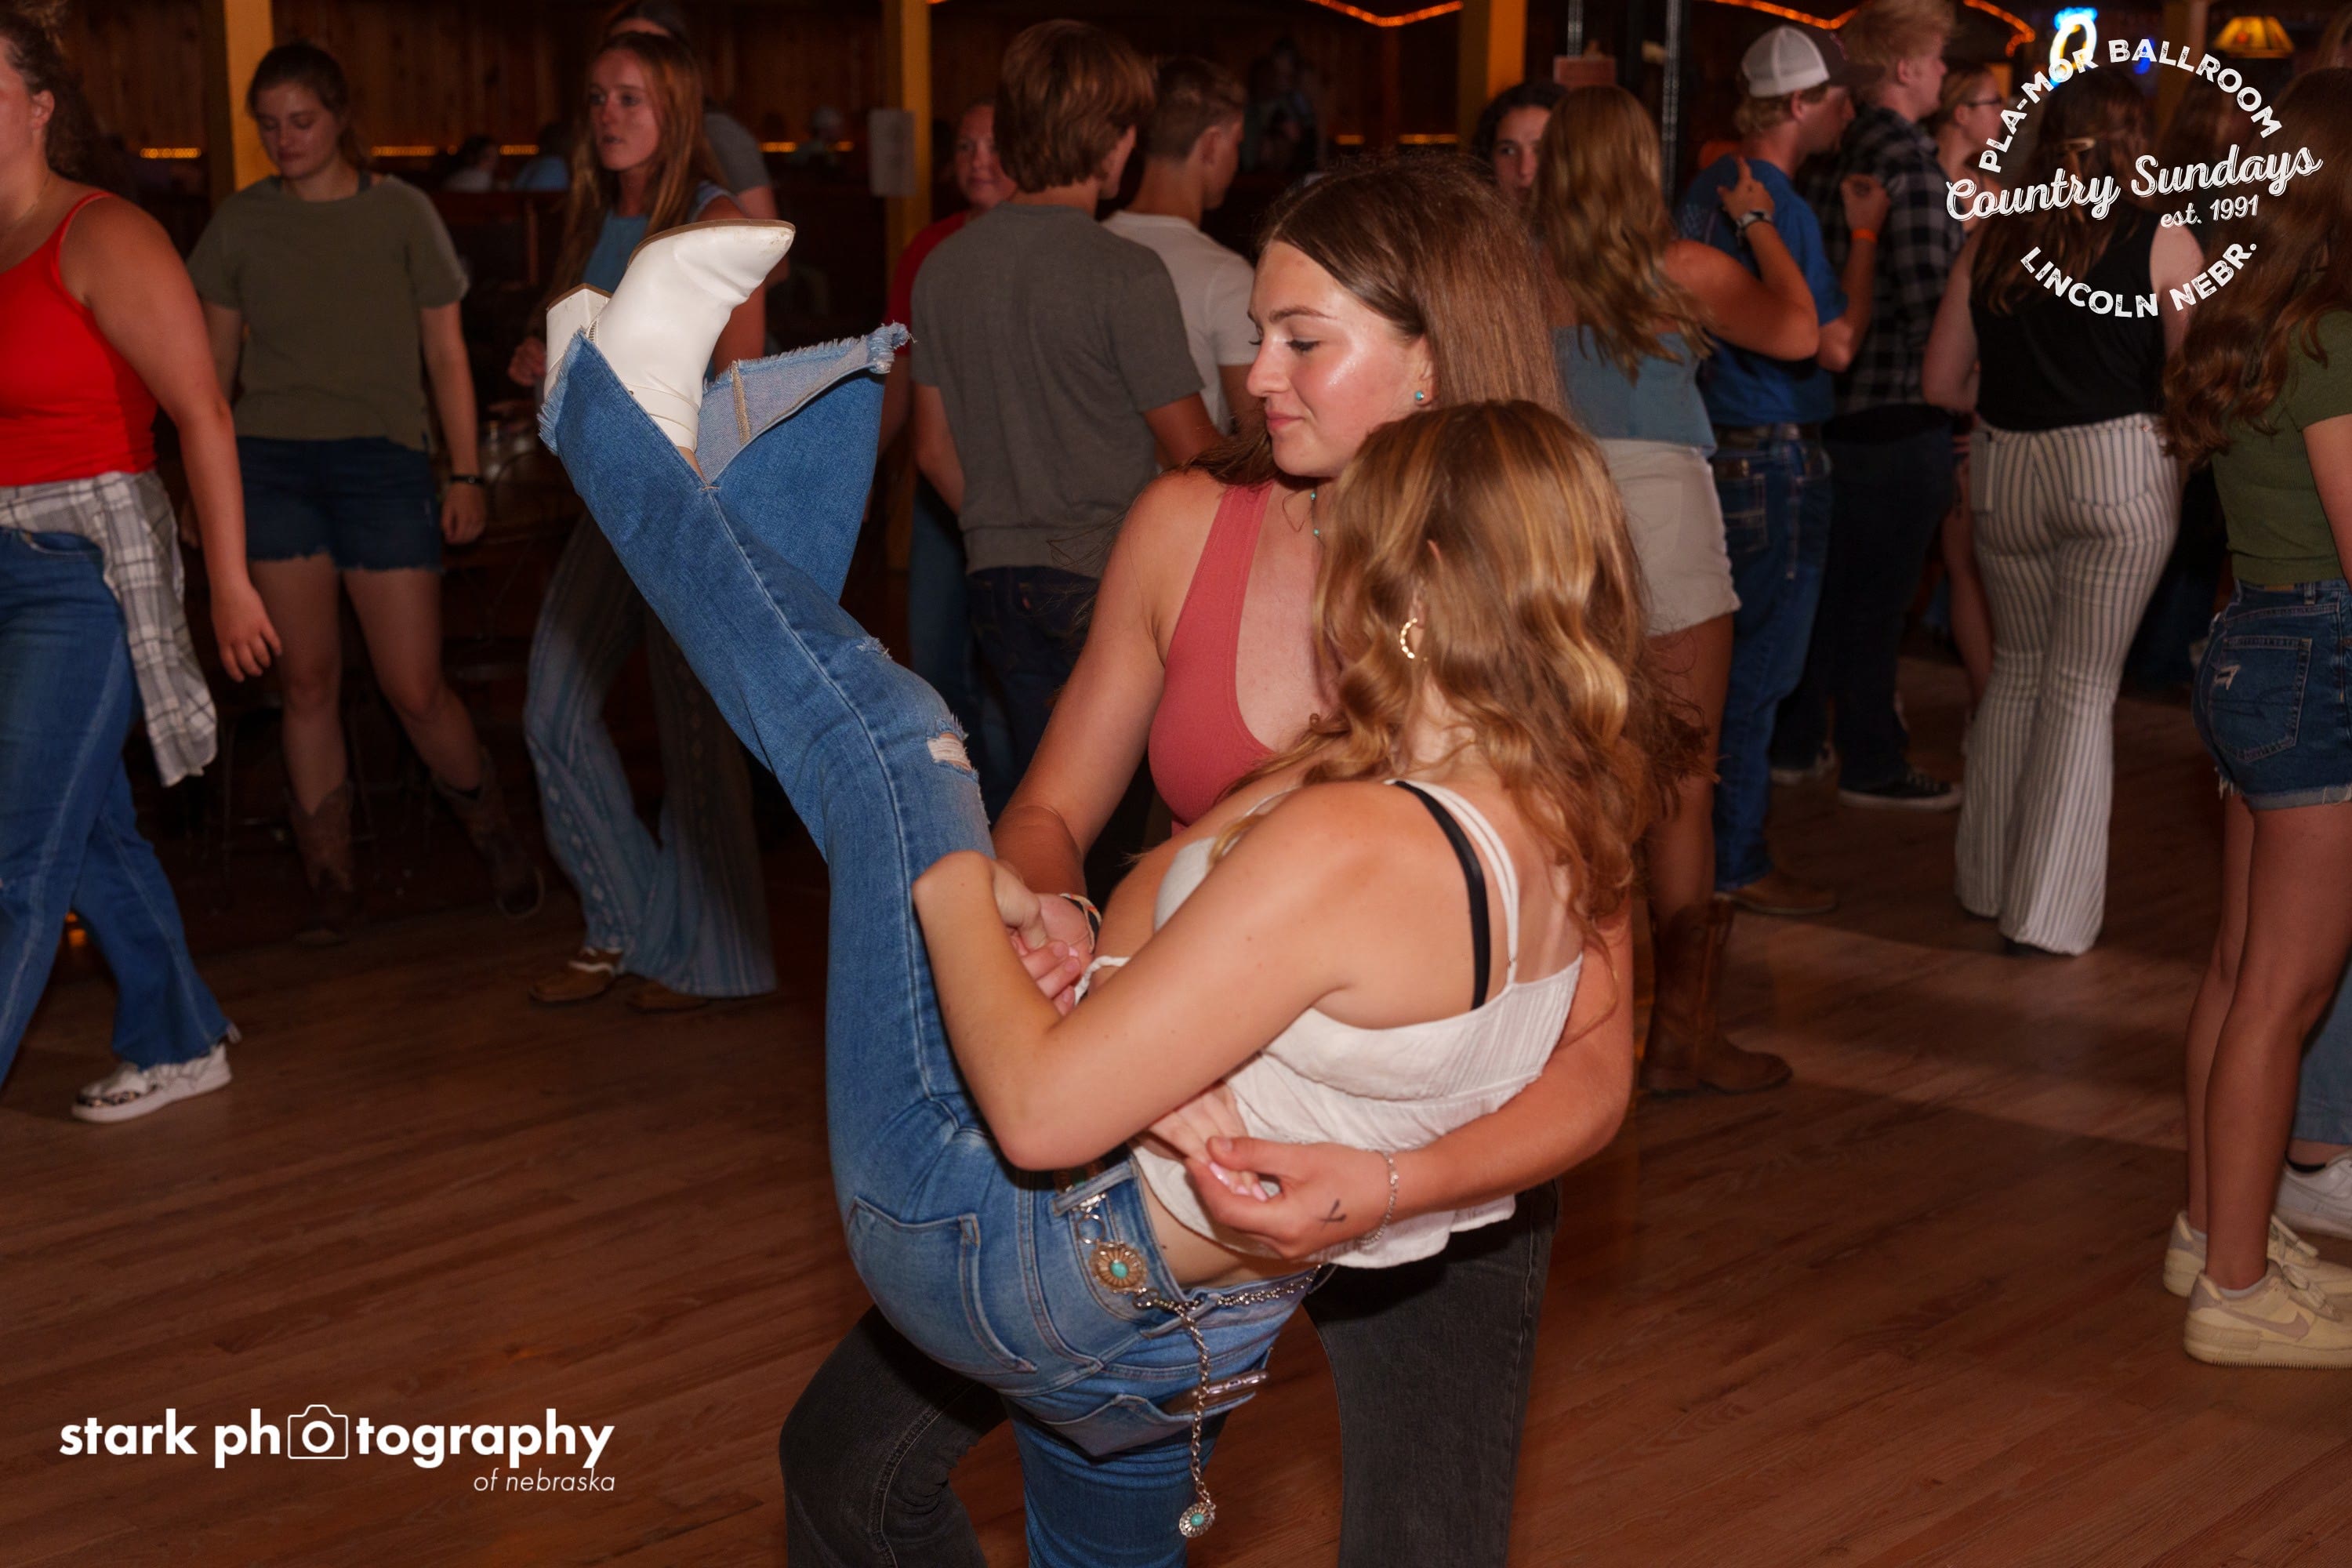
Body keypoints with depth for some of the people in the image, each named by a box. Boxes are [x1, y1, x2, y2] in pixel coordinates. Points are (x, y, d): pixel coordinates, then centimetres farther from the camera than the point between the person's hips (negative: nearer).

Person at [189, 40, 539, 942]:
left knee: (414, 688, -4)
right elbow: (216, 360, 14)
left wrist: (466, 475, 0)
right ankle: (331, 885, 10)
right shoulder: (240, 224, 8)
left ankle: (499, 844, 19)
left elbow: (446, 355, 5)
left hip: (382, 461, -2)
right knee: (307, 681, 1)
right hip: (272, 461, 2)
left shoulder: (401, 215, 3)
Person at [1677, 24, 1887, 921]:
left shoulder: (1710, 189, 10)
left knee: (1724, 658, 17)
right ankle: (1739, 866, 5)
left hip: (1717, 441, 9)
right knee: (1758, 667, -2)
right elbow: (1835, 344, -17)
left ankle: (1708, 842, 26)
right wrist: (1864, 235, -6)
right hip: (1776, 457, -9)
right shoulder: (1779, 209, -18)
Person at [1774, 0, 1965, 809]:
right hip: (1899, 408, -8)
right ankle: (1871, 764, 10)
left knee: (1830, 578, 17)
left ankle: (1794, 741, 26)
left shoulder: (1841, 150, 9)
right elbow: (1927, 294, -21)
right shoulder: (1908, 154, -15)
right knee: (1879, 591, 1)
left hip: (1836, 400, 8)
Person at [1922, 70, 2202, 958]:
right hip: (2121, 468, -3)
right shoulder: (2163, 244, -5)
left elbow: (1942, 381, 9)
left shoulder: (1992, 243, 6)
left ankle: (1987, 882, 27)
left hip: (2006, 474, 4)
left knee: (2018, 670, 20)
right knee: (2083, 688, 4)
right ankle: (2048, 914, 6)